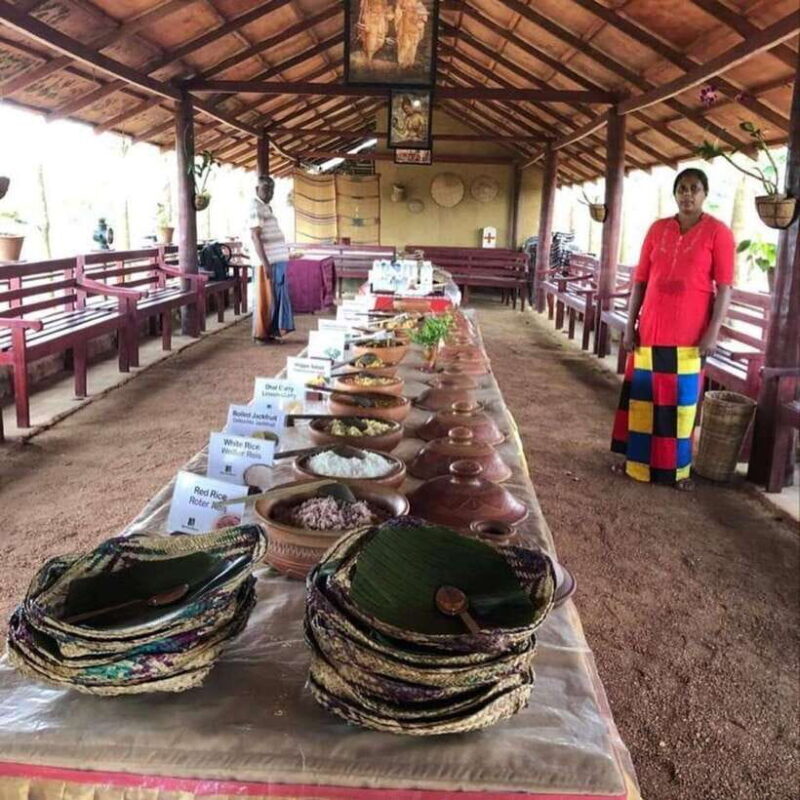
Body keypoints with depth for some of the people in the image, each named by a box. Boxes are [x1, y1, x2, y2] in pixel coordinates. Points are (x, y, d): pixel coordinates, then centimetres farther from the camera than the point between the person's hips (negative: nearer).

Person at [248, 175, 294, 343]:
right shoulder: (256, 207, -12)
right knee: (266, 298, -3)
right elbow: (255, 236, -19)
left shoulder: (266, 207, 17)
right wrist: (265, 263, -24)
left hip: (277, 260, 10)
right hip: (269, 261, -10)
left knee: (276, 297, 13)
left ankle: (272, 331, 20)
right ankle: (262, 334, 5)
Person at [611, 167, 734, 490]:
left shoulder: (718, 232, -3)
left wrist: (713, 331, -12)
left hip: (689, 334, -3)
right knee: (642, 396, 9)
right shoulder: (657, 229, 7)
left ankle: (676, 468, 15)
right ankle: (636, 459, 23)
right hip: (650, 330, 4)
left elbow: (724, 287, -5)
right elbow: (640, 281, 8)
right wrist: (630, 326, 4)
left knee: (681, 401, 3)